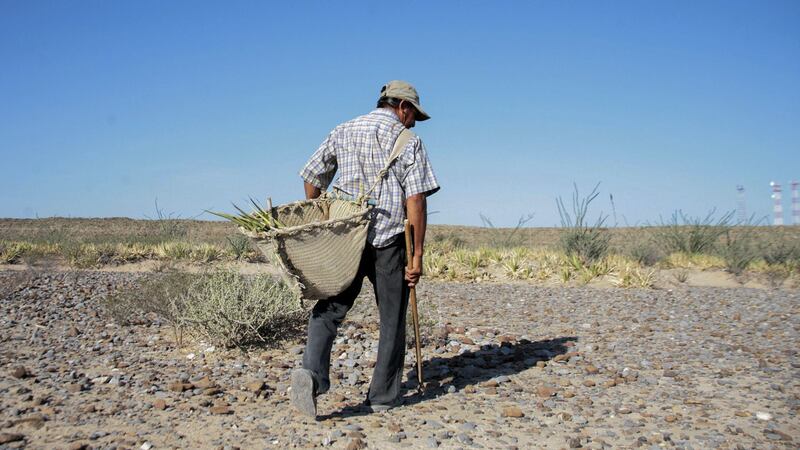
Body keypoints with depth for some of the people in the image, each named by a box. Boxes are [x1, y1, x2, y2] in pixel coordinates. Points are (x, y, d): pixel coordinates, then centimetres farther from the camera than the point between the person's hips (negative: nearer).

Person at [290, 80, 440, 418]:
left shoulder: (342, 132, 12)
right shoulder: (408, 141, 0)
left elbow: (311, 177, 12)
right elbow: (416, 200, -9)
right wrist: (418, 254, -7)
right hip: (389, 240, -3)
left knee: (330, 307, 7)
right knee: (392, 318, 9)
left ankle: (312, 372, -16)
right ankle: (383, 396, 16)